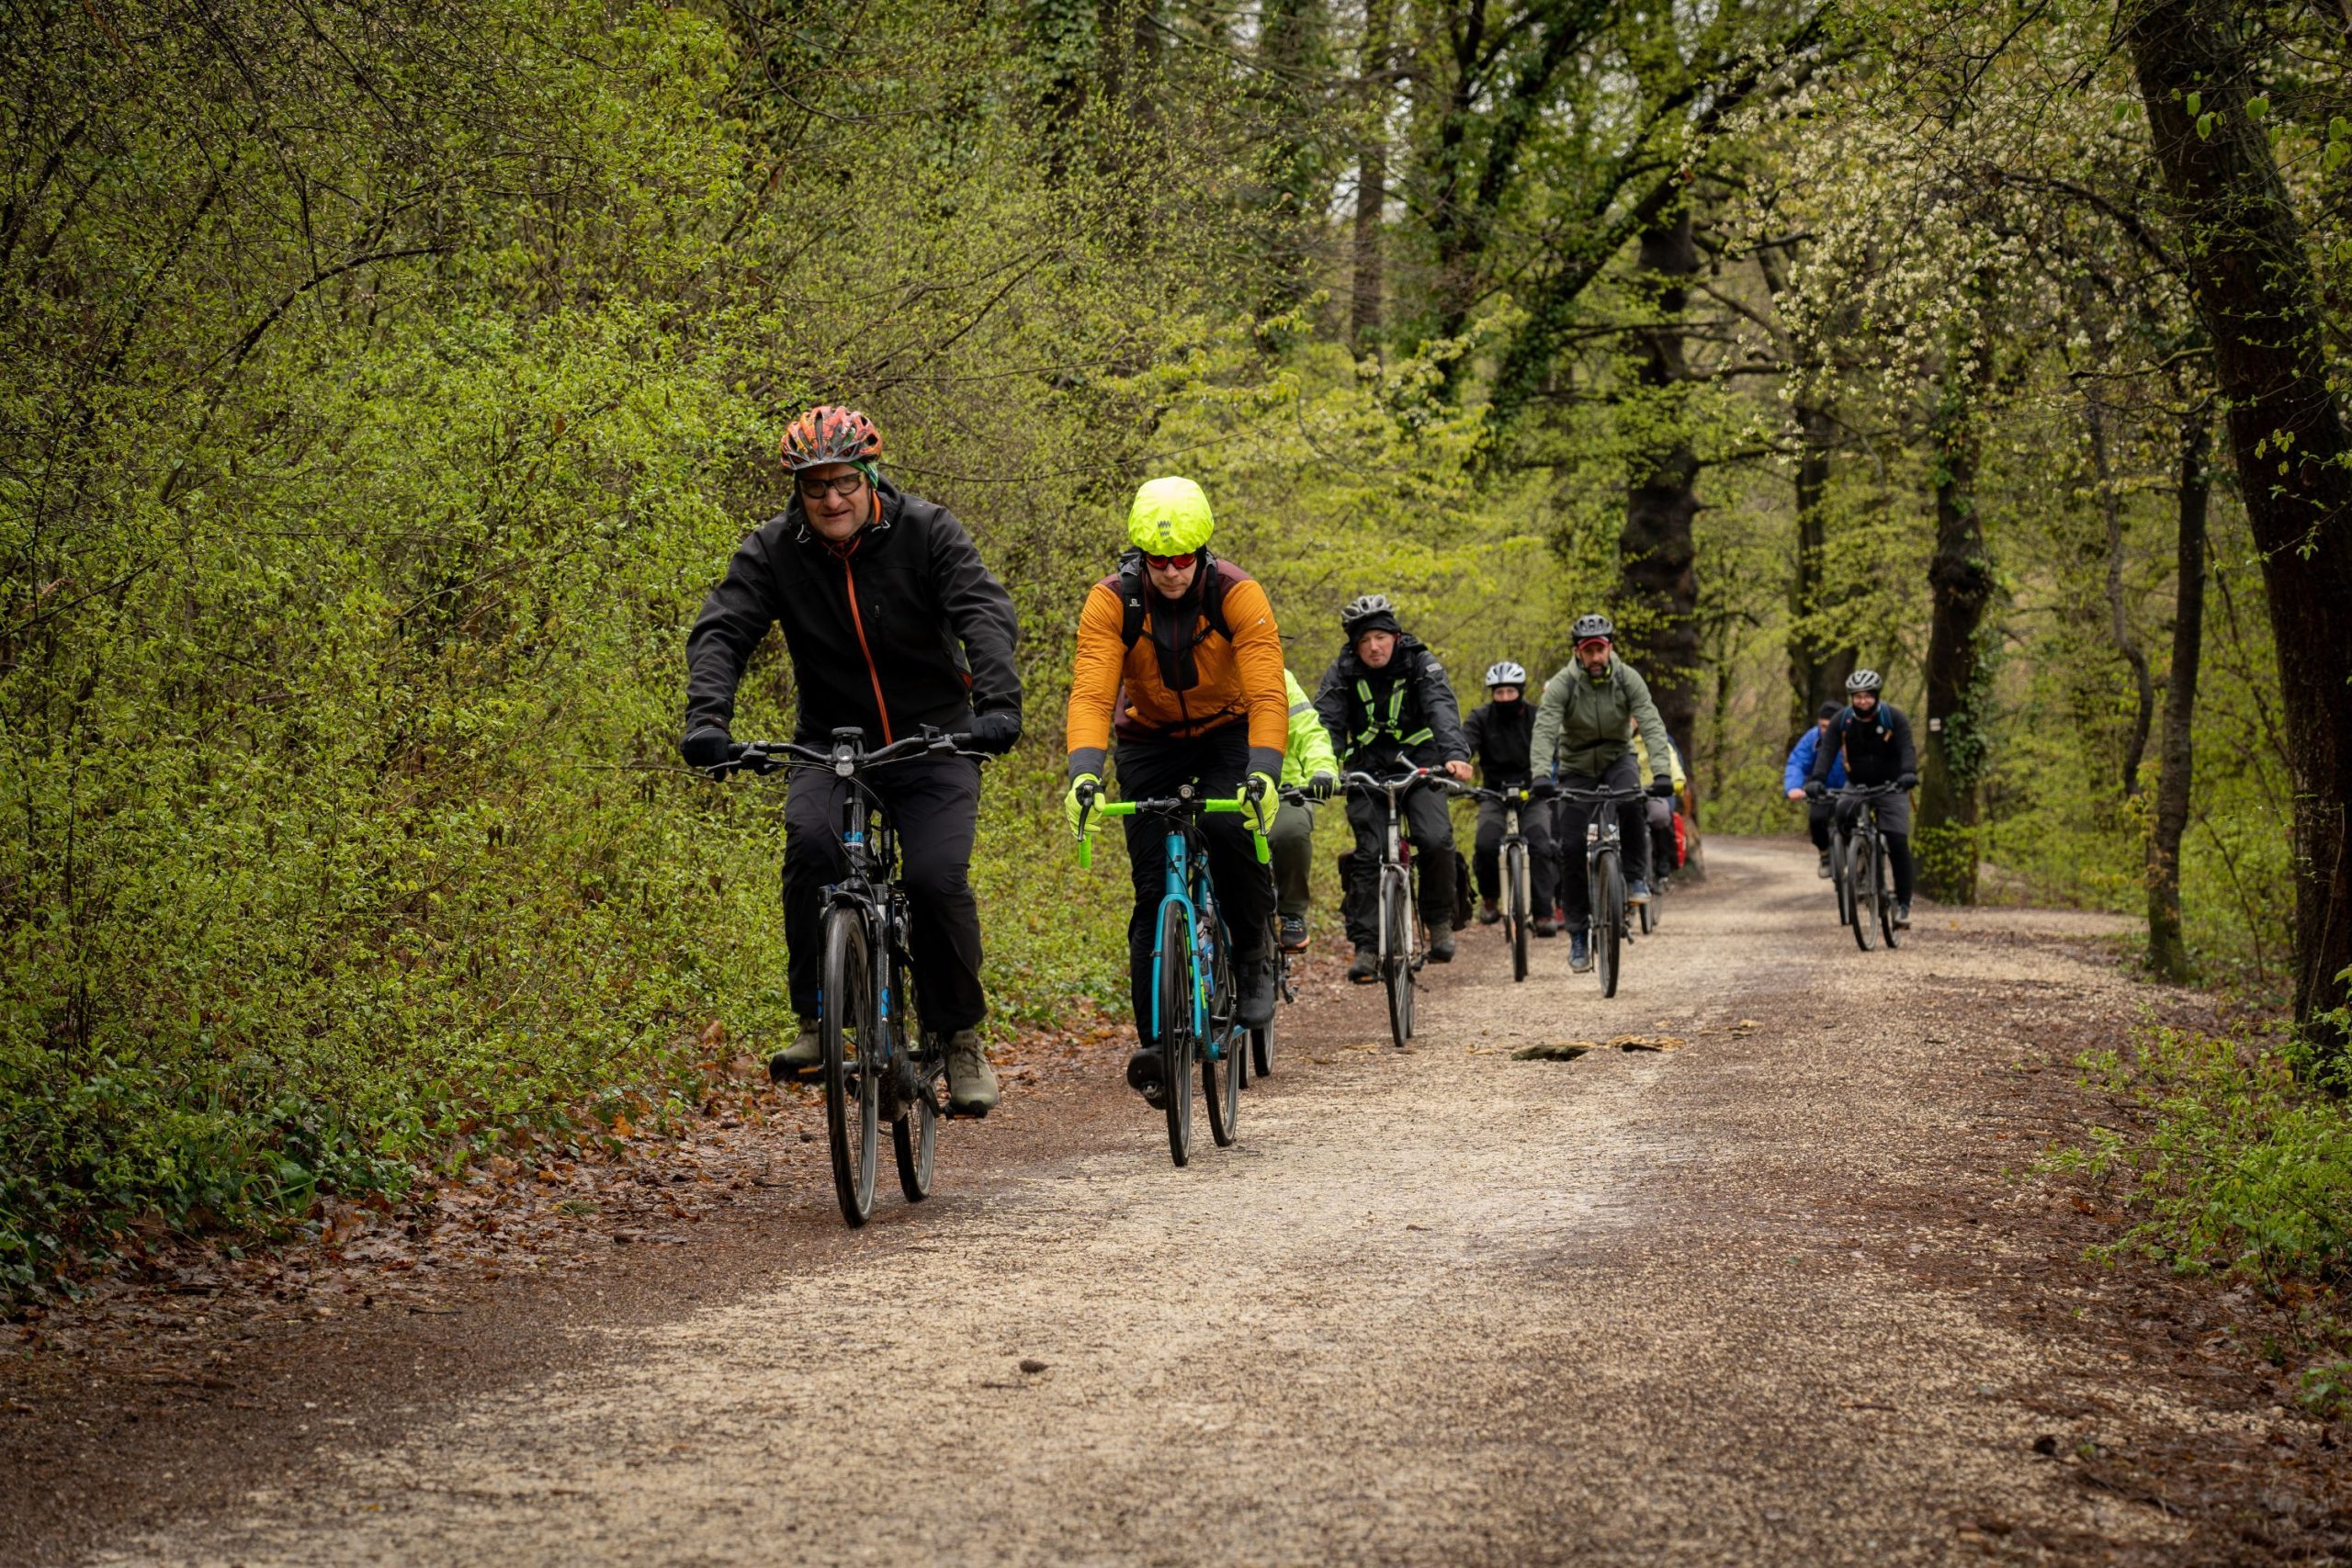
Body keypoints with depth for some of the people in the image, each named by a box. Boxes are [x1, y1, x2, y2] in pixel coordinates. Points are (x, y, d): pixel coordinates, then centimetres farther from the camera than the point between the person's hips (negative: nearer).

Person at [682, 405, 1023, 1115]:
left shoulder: (927, 531, -11)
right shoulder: (773, 550, -6)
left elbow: (986, 611, -22)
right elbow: (720, 630, -17)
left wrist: (998, 703, -40)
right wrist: (707, 718, -36)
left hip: (934, 740, -1)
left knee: (937, 876, -21)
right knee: (810, 840, -30)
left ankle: (962, 1037, 1)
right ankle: (817, 1022, -19)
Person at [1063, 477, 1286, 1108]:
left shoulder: (1237, 594, -24)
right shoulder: (1111, 601, -21)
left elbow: (1266, 693, -32)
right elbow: (1091, 693, -31)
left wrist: (1262, 775, -48)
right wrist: (1084, 773, -47)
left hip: (1226, 733, -1)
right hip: (1150, 742, 1)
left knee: (1230, 827, -31)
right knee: (1153, 886, -8)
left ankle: (1254, 961, -7)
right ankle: (1153, 1040, -1)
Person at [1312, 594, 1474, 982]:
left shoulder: (1421, 664, -12)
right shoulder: (1342, 673, -8)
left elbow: (1442, 709, -26)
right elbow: (1326, 723, -17)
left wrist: (1455, 754, -46)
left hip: (1418, 764, -1)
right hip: (1368, 769, 1)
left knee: (1436, 839, -22)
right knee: (1368, 854, -11)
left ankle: (1439, 920, 0)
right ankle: (1366, 946, -8)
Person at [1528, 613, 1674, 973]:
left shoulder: (1627, 679, -17)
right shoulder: (1563, 685, -20)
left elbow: (1651, 724, -26)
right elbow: (1544, 731, -32)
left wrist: (1662, 772, -41)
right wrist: (1541, 776, -49)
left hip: (1617, 758, 0)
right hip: (1577, 767, 0)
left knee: (1632, 802, -35)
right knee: (1571, 848, -8)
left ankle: (1636, 876, -13)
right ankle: (1578, 933, 4)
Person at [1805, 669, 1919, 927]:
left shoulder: (1893, 717, -12)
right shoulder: (1842, 720, -7)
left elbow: (1907, 748, -24)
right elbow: (1827, 751, -17)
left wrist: (1909, 774, -45)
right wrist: (1816, 779, -35)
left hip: (1890, 787, -2)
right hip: (1857, 787, 2)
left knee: (1897, 843, -14)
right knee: (1844, 816, -30)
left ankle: (1904, 903, -5)